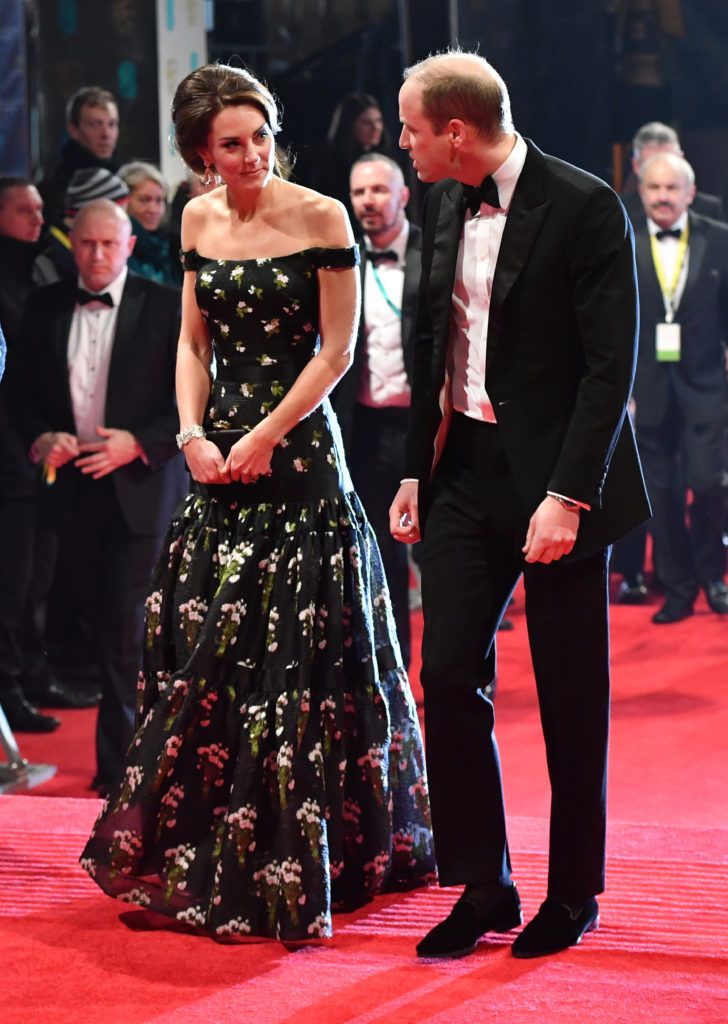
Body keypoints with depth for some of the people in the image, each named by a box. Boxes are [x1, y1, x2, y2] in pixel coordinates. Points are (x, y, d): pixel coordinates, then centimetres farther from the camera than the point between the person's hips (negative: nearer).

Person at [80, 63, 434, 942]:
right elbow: (193, 343, 14)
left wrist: (267, 435, -11)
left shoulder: (321, 218, -6)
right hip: (220, 457, 5)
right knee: (205, 648, 7)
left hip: (300, 452, -5)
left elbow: (336, 350, -7)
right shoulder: (197, 221, 9)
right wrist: (193, 433, -1)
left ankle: (294, 862, 8)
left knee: (299, 658, -3)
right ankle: (200, 860, 19)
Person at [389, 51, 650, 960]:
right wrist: (415, 472, 13)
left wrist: (568, 496, -22)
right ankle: (481, 886, 12)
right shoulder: (442, 204, 8)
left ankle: (573, 892, 19)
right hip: (465, 469, 6)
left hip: (556, 476, -6)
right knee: (449, 675, 0)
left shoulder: (583, 206, -13)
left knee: (571, 696, 4)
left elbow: (610, 364, -16)